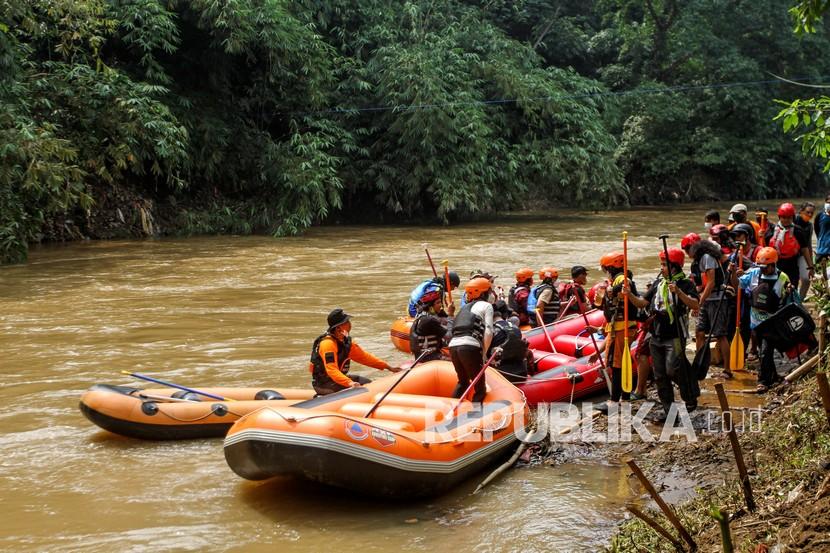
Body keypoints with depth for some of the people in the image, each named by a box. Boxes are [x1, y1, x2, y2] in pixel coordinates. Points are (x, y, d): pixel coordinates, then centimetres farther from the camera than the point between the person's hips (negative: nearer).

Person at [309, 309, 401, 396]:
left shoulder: (345, 341, 8)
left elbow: (363, 356, 10)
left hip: (338, 378, 10)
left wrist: (388, 367, 5)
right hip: (324, 383, -10)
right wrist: (349, 383, -47)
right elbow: (331, 370, -33)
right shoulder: (328, 343, -23)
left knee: (367, 383, 4)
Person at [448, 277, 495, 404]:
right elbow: (488, 332, -1)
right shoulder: (486, 305, 11)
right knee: (480, 389, 1)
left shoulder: (465, 308, 30)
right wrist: (483, 354, 7)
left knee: (463, 382, 27)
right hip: (470, 347, -7)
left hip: (453, 346, 7)